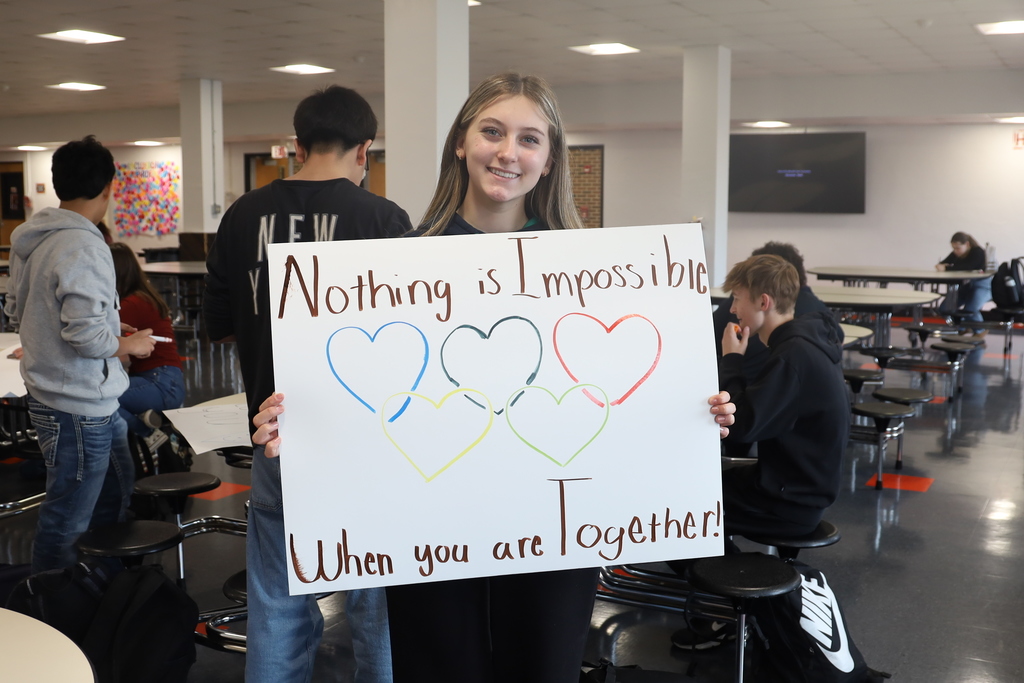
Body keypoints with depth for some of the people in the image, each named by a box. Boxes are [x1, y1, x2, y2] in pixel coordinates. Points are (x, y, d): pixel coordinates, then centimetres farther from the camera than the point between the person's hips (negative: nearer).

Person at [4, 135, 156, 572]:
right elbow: (87, 334, -28)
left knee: (116, 492, 25)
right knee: (66, 526, 2)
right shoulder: (83, 248, -24)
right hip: (79, 408, -11)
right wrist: (131, 344, -10)